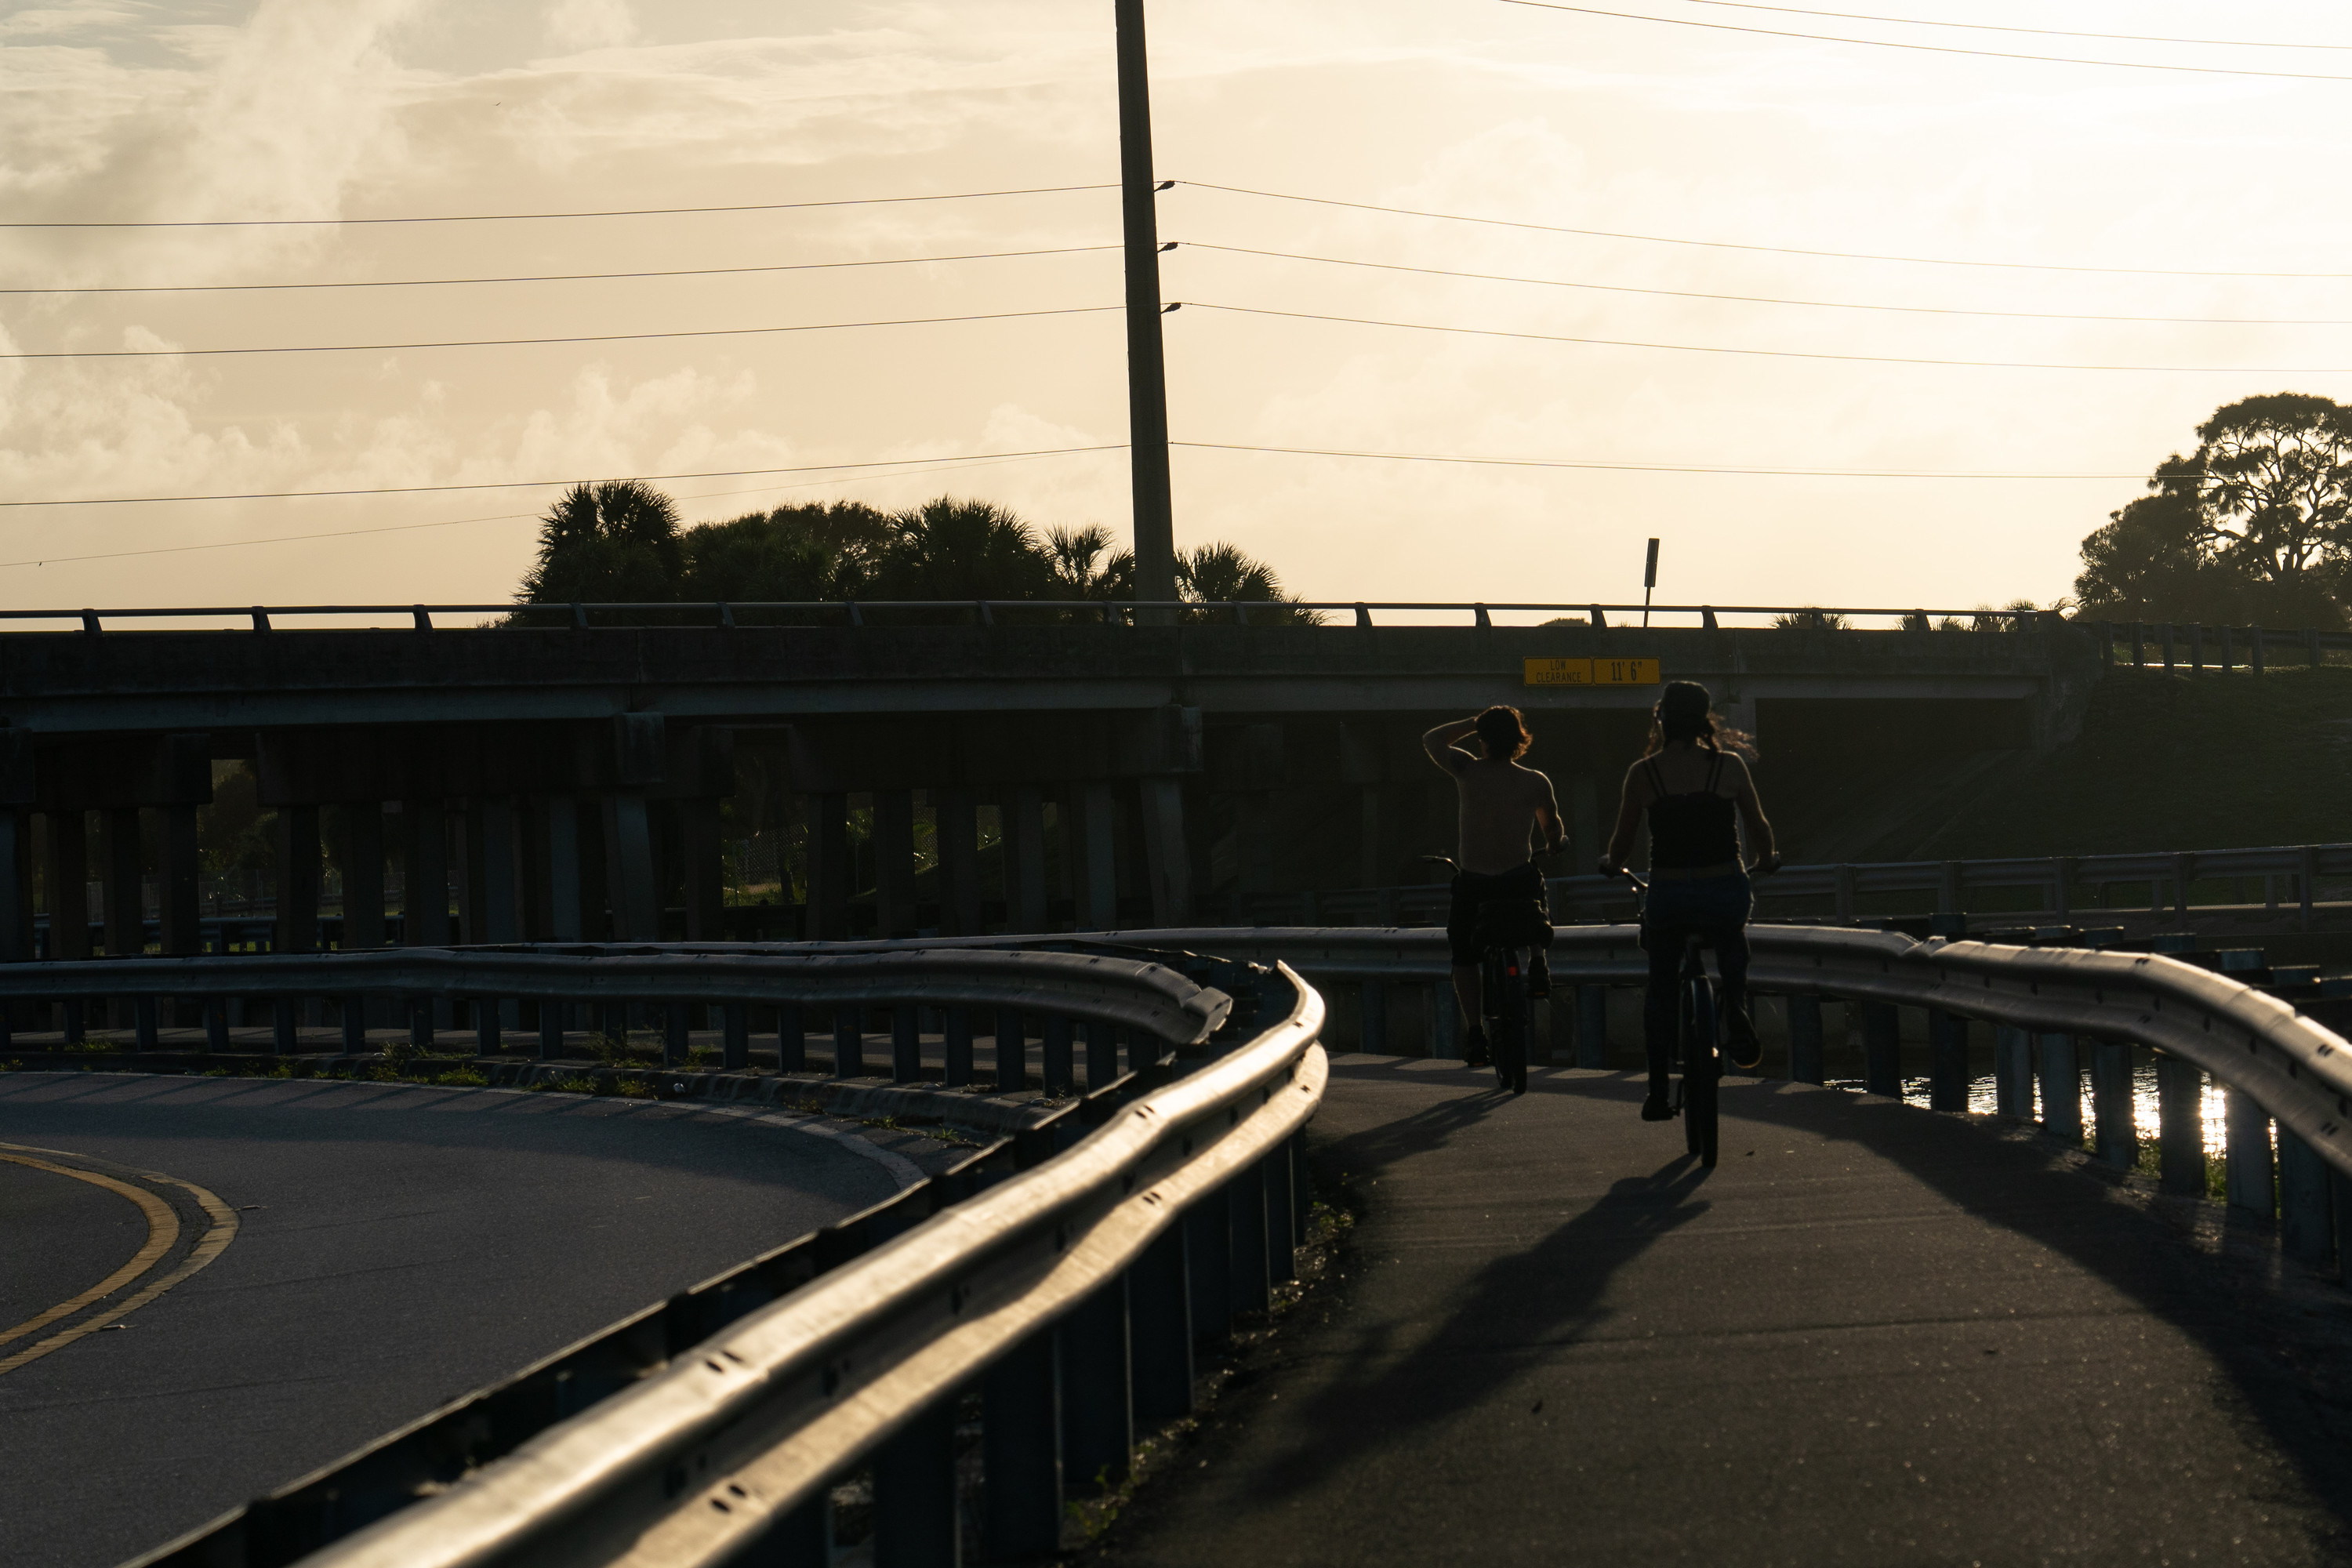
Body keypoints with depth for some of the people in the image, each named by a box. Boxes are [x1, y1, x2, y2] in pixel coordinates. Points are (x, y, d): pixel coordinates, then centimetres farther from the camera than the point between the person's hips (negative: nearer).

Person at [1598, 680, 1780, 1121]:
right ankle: (1737, 1018, 11)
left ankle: (1658, 1093, 13)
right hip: (1725, 893, 0)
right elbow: (1760, 829, 3)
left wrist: (1611, 866, 26)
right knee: (1733, 941, 34)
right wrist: (1765, 861, 25)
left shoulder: (1642, 774, -4)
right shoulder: (1729, 766, -4)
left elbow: (1621, 841, 3)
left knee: (1661, 989, 18)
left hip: (1668, 896, 0)